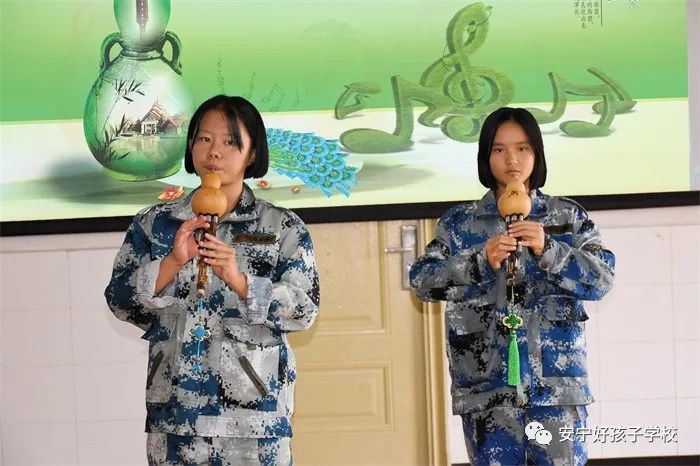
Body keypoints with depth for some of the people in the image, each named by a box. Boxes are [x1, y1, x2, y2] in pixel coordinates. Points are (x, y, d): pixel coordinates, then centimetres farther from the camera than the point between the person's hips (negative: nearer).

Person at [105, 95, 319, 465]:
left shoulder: (284, 228, 2)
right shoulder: (154, 223, 7)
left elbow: (304, 309, -6)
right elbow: (119, 301, 1)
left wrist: (240, 280, -19)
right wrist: (172, 263, -14)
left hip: (255, 409, -1)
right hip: (174, 409, 1)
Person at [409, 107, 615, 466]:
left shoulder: (568, 216, 8)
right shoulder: (459, 222, 8)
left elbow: (602, 279, -2)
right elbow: (421, 281, -1)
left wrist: (547, 249, -16)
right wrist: (481, 260, -16)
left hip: (555, 379, 0)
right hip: (486, 382, 1)